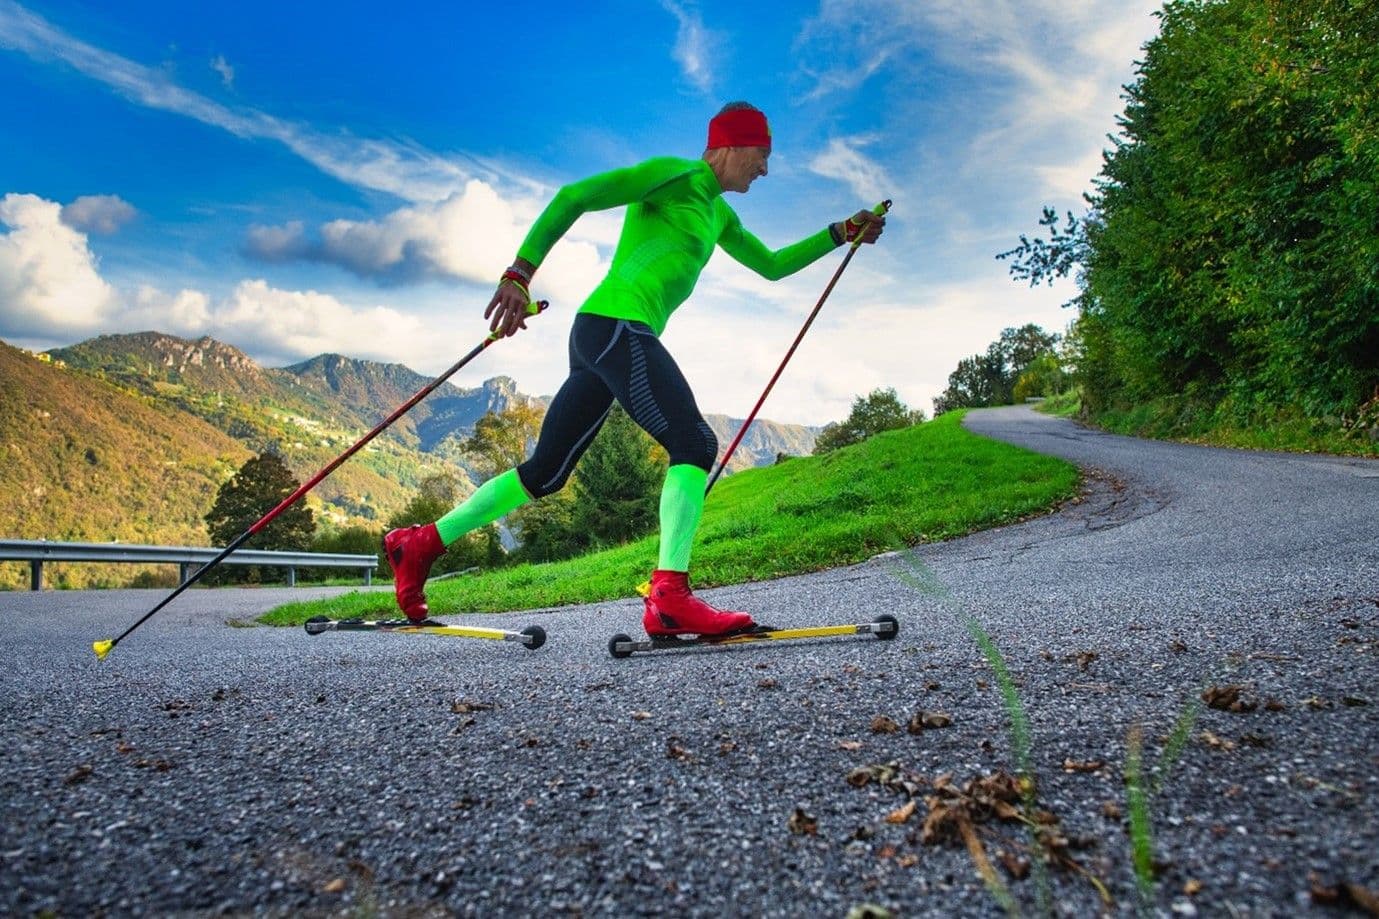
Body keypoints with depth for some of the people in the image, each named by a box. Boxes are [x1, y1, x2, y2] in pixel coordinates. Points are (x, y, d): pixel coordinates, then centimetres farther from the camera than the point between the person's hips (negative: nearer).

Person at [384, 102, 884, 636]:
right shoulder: (675, 174, -2)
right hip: (616, 324, -9)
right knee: (695, 443, -18)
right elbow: (573, 197, -9)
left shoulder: (717, 212, 26)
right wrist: (519, 274, -17)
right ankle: (669, 596, -25)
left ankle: (420, 543, 16)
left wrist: (839, 234, 29)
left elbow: (771, 265, 35)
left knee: (545, 474, 9)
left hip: (606, 335, 9)